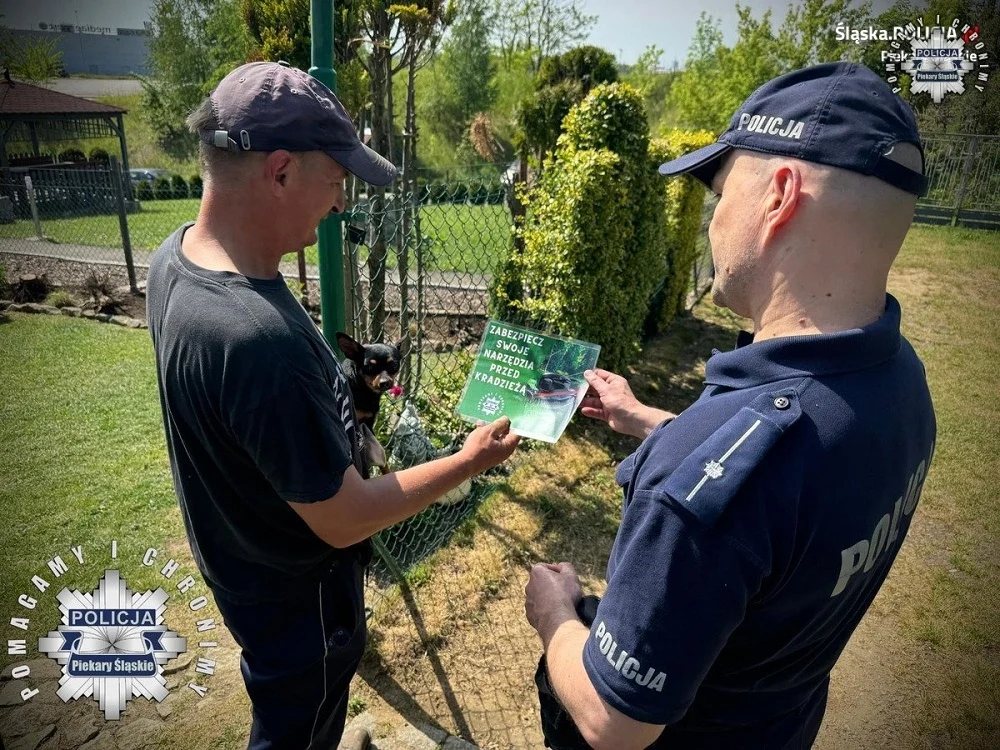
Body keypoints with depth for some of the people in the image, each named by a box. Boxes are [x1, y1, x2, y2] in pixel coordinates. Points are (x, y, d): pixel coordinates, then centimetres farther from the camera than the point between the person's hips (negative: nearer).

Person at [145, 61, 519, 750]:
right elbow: (343, 519, -29)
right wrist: (468, 463, -18)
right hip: (296, 595, -8)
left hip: (241, 558, 8)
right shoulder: (260, 338, -41)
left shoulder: (176, 255, -10)